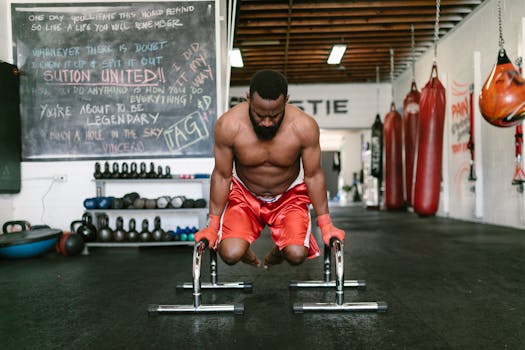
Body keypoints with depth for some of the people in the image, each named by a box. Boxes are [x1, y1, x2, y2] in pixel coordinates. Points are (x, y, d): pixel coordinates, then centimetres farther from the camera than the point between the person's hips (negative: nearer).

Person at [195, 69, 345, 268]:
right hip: (244, 194, 0)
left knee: (296, 255, -21)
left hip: (289, 195, 1)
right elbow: (221, 176, -12)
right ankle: (249, 258, 17)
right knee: (230, 254, -22)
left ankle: (276, 254, 18)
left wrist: (326, 225, -8)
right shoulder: (228, 125, -24)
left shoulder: (304, 127, -23)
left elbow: (313, 176, -11)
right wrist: (212, 226, -8)